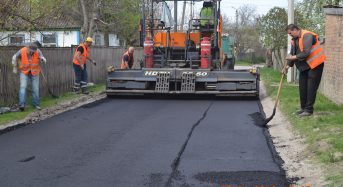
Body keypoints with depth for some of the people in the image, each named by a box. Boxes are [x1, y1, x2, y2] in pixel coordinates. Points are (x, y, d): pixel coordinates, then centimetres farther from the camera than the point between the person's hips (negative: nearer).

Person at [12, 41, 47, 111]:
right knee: (23, 87, -16)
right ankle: (22, 104, -22)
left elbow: (43, 60, -19)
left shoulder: (38, 51, -18)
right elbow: (15, 57, 0)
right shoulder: (22, 51, -19)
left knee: (35, 89, 3)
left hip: (34, 72, 1)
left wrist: (42, 59, -42)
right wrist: (14, 68, 5)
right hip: (24, 72, -1)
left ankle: (36, 104, 16)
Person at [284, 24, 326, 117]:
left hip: (315, 65, -9)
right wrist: (288, 65, -1)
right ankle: (303, 108, 19)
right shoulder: (294, 40, 7)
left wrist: (294, 57, -20)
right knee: (302, 87, 9)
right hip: (304, 66, 9)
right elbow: (292, 54, 9)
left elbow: (306, 53, -27)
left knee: (311, 88, -6)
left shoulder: (307, 36, -20)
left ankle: (309, 110, -2)